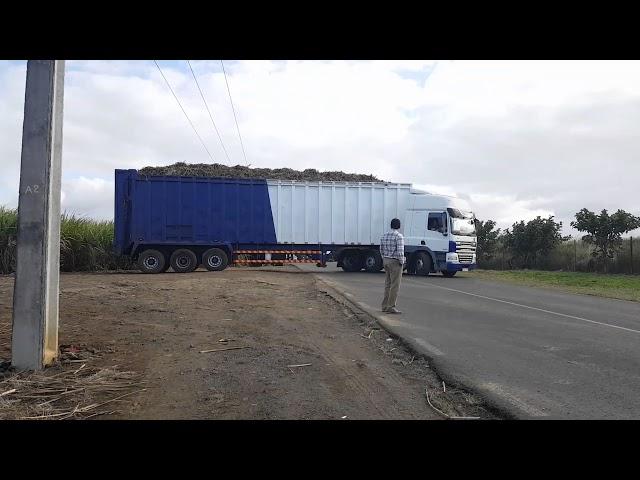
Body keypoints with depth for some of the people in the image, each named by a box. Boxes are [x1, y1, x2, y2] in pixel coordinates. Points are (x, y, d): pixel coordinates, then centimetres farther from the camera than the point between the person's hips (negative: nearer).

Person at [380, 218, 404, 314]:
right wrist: (402, 262, -10)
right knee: (395, 285, -3)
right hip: (395, 262, -8)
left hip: (386, 261, 8)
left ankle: (385, 306, 16)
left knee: (388, 284, 13)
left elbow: (381, 250, 13)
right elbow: (400, 251, -20)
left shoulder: (384, 236, 9)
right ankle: (391, 307, -3)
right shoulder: (399, 236, -13)